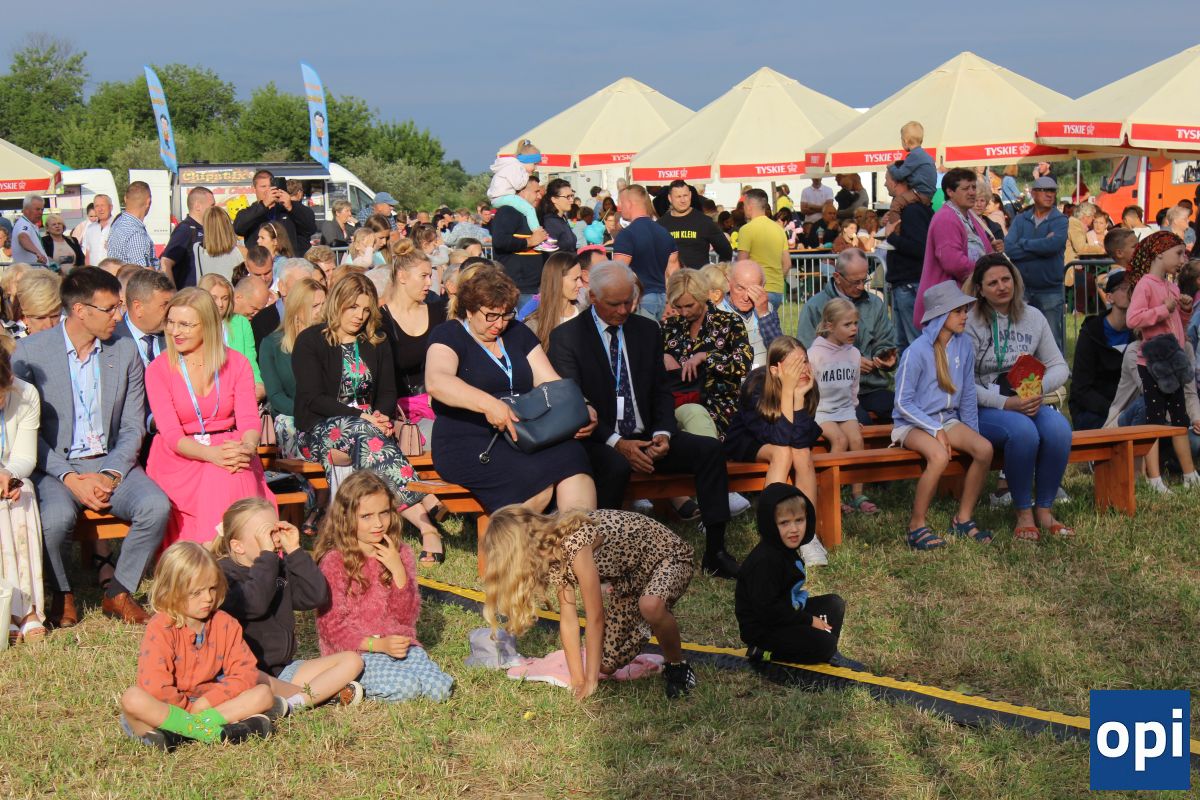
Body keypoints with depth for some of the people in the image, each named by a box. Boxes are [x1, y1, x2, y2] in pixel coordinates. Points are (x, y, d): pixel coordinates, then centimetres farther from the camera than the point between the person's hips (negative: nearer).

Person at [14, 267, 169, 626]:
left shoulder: (125, 352, 4)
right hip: (54, 465, -3)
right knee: (57, 517, -34)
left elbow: (133, 428, 6)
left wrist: (110, 474, -12)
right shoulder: (30, 351, -5)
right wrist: (70, 478, -17)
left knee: (156, 506, -25)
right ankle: (62, 595, -3)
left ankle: (118, 594, -3)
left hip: (110, 463, 3)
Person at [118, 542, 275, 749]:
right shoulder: (160, 629, -10)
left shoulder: (225, 624, 2)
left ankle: (175, 732, -28)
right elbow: (155, 688, -21)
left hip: (210, 705, 4)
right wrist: (189, 707, -17)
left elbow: (246, 673, -5)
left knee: (264, 693, -18)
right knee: (132, 698, -34)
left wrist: (206, 702, -15)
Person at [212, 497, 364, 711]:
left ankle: (296, 702, -24)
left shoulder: (280, 568, 13)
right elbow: (254, 604, -29)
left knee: (352, 660, -4)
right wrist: (267, 555, -24)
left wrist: (295, 550, -5)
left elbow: (317, 597, -2)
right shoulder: (224, 574, -9)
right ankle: (325, 691, -25)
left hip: (281, 670, 7)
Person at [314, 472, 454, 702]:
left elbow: (408, 617, 2)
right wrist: (379, 644, -20)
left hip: (398, 644, 5)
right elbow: (332, 626, -9)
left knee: (439, 688, -19)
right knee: (404, 688, -29)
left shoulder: (400, 553, 7)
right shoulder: (334, 562, -7)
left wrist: (398, 572, -11)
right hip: (354, 652, -5)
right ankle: (356, 688, -1)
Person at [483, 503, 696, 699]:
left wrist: (590, 681, -23)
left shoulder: (575, 544, -35)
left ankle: (677, 666, -13)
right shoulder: (552, 553, -9)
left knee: (650, 606, -42)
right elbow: (568, 620, -6)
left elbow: (595, 618, -29)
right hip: (628, 576, 8)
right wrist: (577, 680, -9)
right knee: (607, 664, 0)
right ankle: (642, 629, 31)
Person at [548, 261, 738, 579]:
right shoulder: (565, 337, -4)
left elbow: (661, 391, 13)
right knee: (616, 465, -38)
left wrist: (663, 433, -9)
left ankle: (714, 552, -15)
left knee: (709, 449, -15)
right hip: (597, 442, -5)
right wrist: (616, 442, -23)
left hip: (645, 437, 5)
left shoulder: (647, 331, 12)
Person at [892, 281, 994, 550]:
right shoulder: (917, 352, -16)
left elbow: (968, 395, 11)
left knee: (985, 448, -21)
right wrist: (935, 430, -18)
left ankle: (963, 519, -6)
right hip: (913, 424, -6)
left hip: (948, 419, 6)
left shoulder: (964, 344, 2)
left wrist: (972, 434, 7)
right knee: (939, 456, -35)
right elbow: (903, 403, -13)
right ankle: (917, 526, -19)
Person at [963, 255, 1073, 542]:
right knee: (1023, 430, -35)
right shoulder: (970, 324, -6)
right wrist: (1006, 404, -21)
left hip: (1027, 403, 5)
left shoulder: (1033, 318, 10)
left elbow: (1059, 367, 11)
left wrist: (1039, 389, -11)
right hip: (982, 410, -5)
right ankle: (1023, 514, -18)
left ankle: (1043, 509, -13)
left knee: (1059, 428, -27)